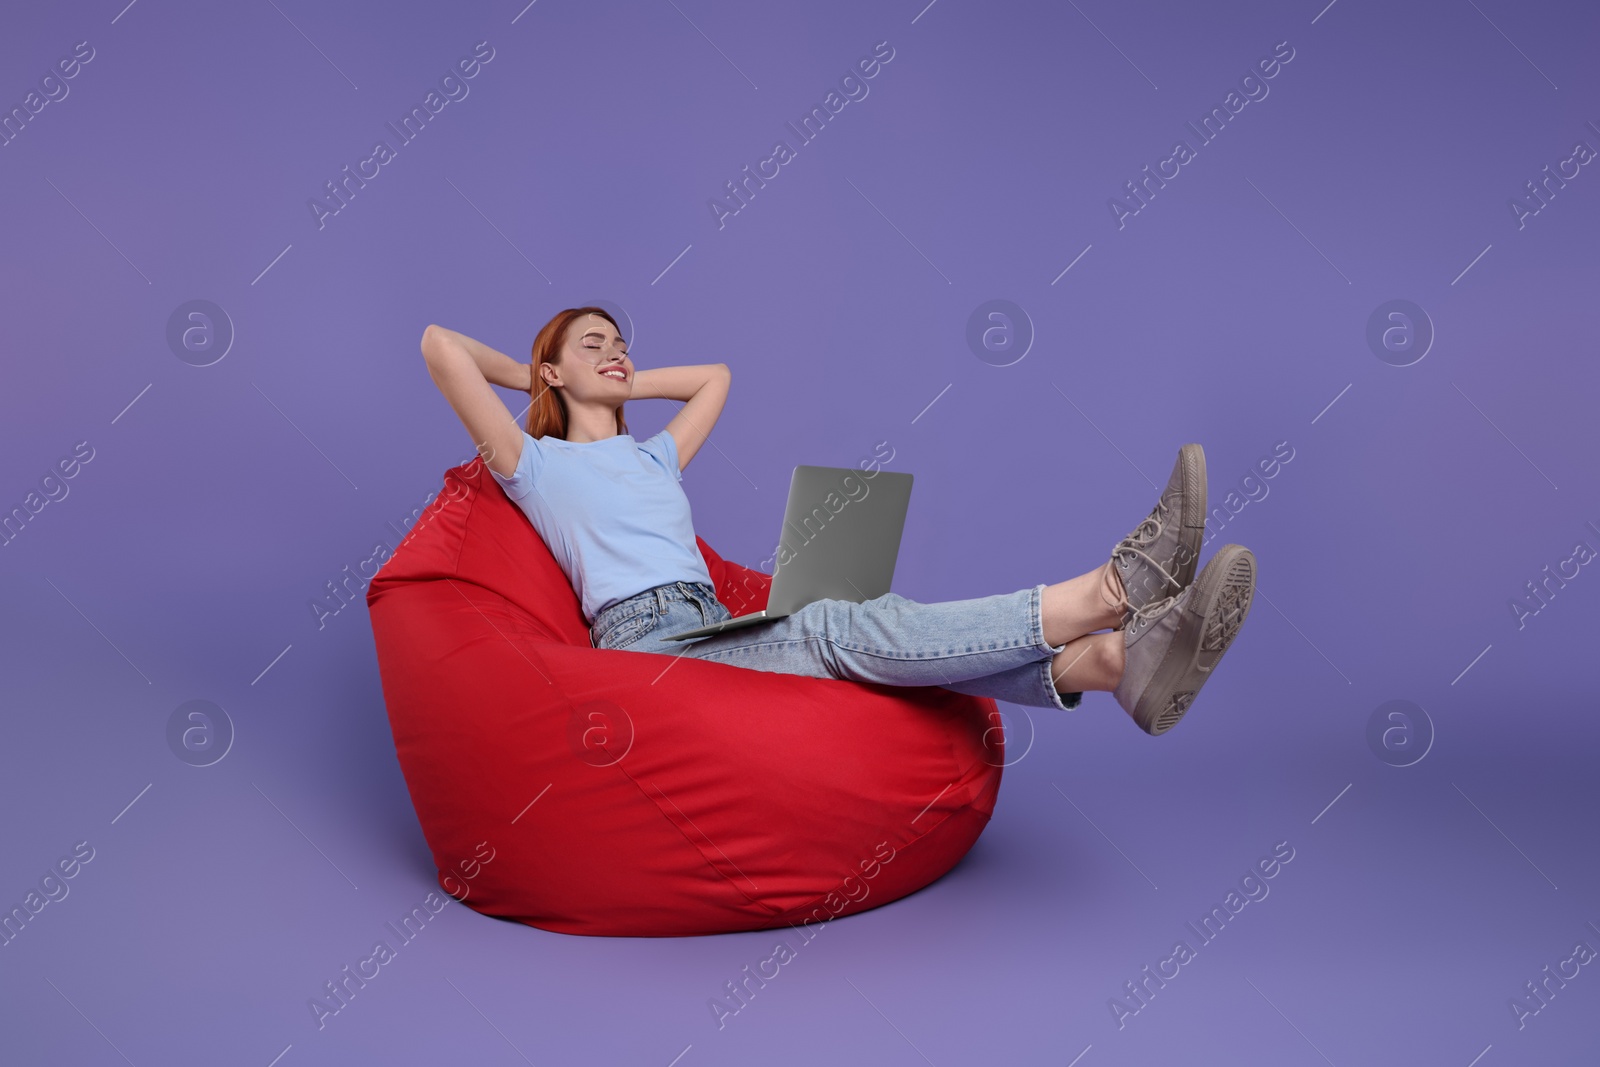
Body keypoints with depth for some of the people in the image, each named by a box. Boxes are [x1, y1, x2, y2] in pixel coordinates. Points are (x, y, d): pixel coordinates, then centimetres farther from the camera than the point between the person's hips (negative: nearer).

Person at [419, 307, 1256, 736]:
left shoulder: (654, 456, 32)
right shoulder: (535, 465, 13)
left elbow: (717, 376, 46)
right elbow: (439, 344, 4)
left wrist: (624, 385, 40)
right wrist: (528, 373, 21)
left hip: (717, 634, 7)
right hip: (647, 643, -6)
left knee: (862, 639, -24)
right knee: (834, 631, -31)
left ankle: (1115, 659, -48)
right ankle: (1106, 592, -47)